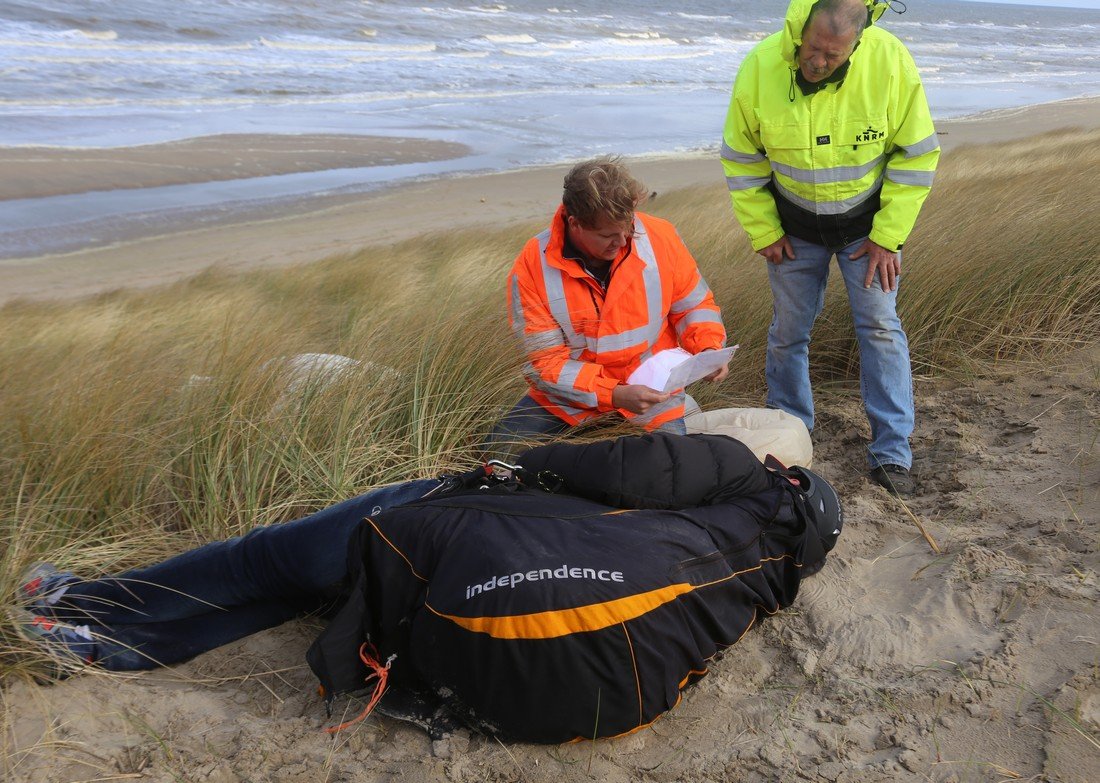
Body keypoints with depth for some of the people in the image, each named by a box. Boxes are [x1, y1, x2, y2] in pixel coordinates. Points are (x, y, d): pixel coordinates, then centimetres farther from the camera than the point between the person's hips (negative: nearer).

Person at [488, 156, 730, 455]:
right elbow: (546, 362, -17)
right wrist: (614, 395, -28)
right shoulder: (532, 267, -18)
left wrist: (709, 348, -17)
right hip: (566, 401, 0)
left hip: (652, 398, 1)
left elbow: (694, 305, 4)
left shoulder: (660, 237, -12)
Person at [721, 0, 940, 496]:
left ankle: (891, 454, 5)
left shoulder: (890, 62, -22)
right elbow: (741, 159, -6)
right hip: (794, 227, 1)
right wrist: (763, 232, -5)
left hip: (868, 222, -1)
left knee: (880, 328, -4)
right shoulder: (760, 67, -20)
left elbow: (917, 154, -12)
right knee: (789, 332, 8)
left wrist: (887, 237, -13)